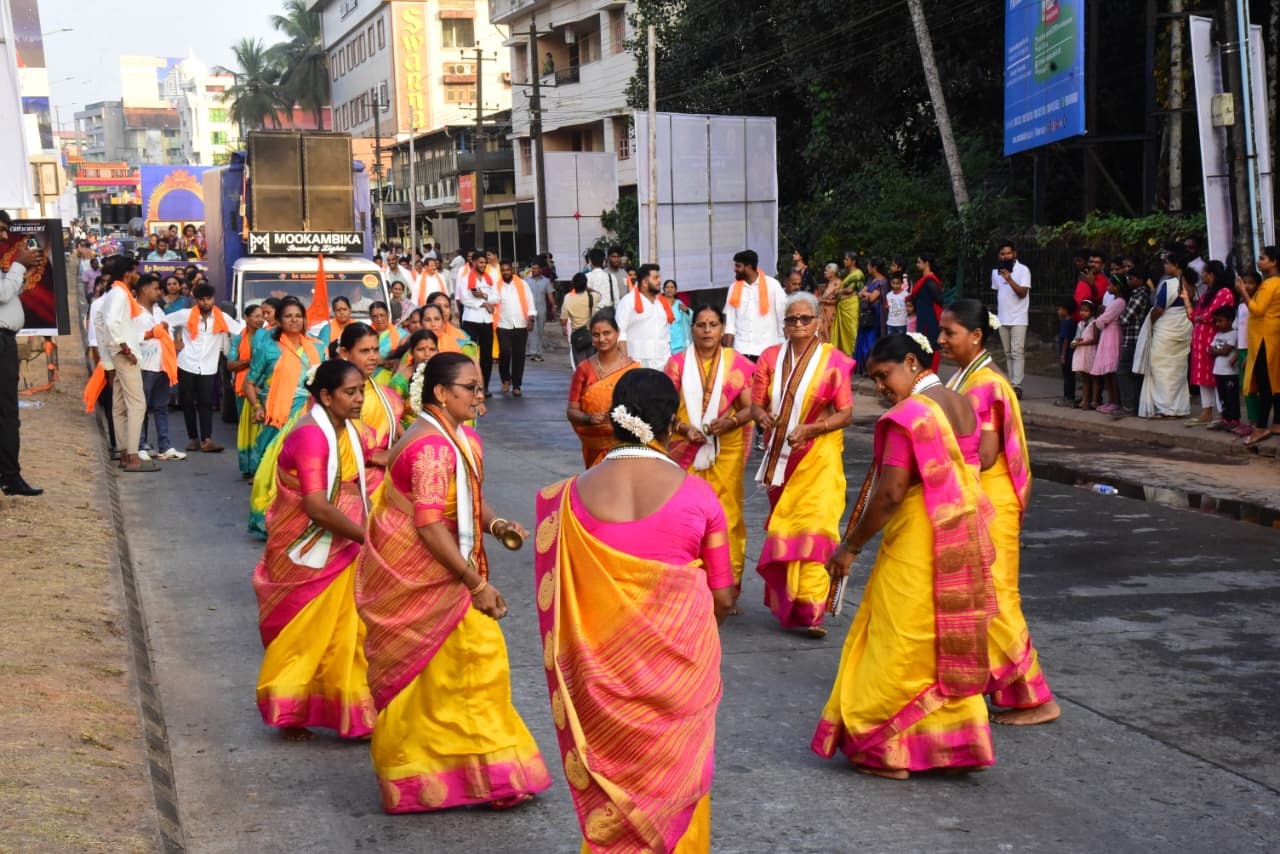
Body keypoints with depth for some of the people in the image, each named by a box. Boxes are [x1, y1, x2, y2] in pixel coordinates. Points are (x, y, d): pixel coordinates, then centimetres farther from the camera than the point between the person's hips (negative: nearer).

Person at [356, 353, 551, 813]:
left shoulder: (461, 439, 8)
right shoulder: (432, 447, -22)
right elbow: (430, 525, -27)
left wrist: (496, 525, -4)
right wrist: (476, 583, -26)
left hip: (439, 577, 9)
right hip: (418, 580, -9)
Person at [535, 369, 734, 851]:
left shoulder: (574, 495, -9)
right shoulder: (696, 495, -11)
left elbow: (555, 595, -2)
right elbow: (723, 598, -4)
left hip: (603, 666, 1)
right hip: (680, 662, -1)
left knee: (612, 772, 18)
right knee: (674, 775, 17)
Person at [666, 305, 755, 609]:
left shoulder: (736, 363, 4)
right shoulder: (678, 363, 6)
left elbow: (749, 407, 2)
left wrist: (730, 421, -18)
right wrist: (684, 428, -14)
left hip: (726, 450, 0)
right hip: (686, 451, 1)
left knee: (727, 514, -3)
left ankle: (728, 587, 6)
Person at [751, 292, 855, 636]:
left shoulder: (833, 360, -4)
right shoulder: (771, 358, 7)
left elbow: (846, 413, -6)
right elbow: (756, 403, 6)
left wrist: (811, 429, -21)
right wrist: (763, 416, -17)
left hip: (817, 455, -4)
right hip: (780, 455, 4)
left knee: (812, 525, -13)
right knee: (782, 527, 10)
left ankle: (811, 609, -14)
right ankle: (785, 601, 23)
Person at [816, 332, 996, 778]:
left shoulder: (907, 415, -19)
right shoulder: (962, 406, 8)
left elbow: (890, 493, -22)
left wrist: (851, 545, -14)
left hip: (917, 546, -8)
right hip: (963, 541, 8)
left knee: (901, 643, 2)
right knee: (950, 640, 16)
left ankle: (886, 749, 11)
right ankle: (957, 739, 24)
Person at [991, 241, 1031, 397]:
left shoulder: (1023, 270, -8)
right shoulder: (996, 271, 9)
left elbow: (1023, 292, -16)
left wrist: (1009, 279, -26)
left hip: (1018, 319, -6)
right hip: (1002, 319, 6)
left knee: (1017, 352, -12)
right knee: (1008, 353, 9)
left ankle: (1017, 386, -18)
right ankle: (1010, 384, 12)